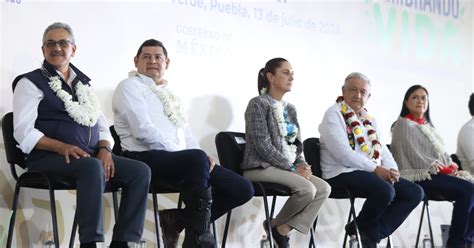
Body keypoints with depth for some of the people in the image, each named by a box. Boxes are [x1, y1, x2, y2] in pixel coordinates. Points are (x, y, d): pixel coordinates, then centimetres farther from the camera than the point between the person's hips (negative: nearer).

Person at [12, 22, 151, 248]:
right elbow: (23, 132, -8)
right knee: (92, 167, -37)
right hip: (50, 157, -6)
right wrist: (63, 147, -22)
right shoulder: (31, 83, 3)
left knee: (140, 171, -14)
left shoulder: (83, 83, 21)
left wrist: (104, 149, -3)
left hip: (91, 156, 6)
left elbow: (102, 126, 20)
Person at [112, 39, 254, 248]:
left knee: (243, 189, -6)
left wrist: (201, 157, -2)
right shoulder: (130, 86, 3)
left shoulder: (169, 93, 27)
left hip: (183, 160, 8)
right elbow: (143, 130, -12)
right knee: (197, 158, -39)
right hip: (147, 158, -8)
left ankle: (177, 219, 1)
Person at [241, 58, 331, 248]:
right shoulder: (258, 104, -7)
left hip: (286, 168, 8)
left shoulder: (290, 109, 17)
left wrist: (302, 165, -5)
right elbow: (263, 145, -16)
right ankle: (277, 226, -4)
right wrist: (292, 169, -17)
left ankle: (284, 229, -12)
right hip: (261, 167, -8)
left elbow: (296, 143, 17)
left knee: (324, 188, -13)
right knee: (307, 189, -27)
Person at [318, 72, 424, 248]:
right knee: (385, 191, -33)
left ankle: (372, 233, -9)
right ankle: (361, 226, -3)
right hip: (343, 173, -8)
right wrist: (375, 169, -19)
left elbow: (382, 149, 17)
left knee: (415, 193, -7)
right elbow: (343, 153, -16)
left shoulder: (369, 119, 21)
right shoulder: (334, 114, -4)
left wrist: (391, 169, -6)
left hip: (373, 173, 8)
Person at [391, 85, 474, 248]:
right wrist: (442, 168, -13)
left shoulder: (428, 125, 23)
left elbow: (441, 152, 21)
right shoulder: (404, 124, -2)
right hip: (420, 176, -8)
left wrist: (451, 166, 0)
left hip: (439, 173, 8)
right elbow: (414, 156, -12)